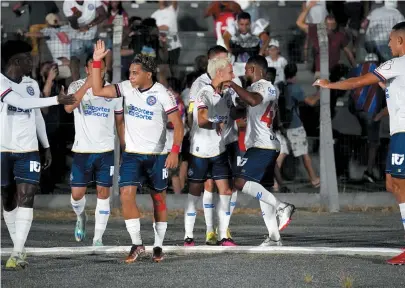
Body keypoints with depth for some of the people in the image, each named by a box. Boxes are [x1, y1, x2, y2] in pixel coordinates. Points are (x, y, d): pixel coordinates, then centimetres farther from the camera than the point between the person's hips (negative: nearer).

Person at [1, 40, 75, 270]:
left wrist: (47, 146, 19)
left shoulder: (32, 84, 9)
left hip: (28, 150, 3)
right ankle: (19, 248, 18)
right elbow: (20, 102, -23)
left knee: (26, 199, -11)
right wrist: (56, 100, -22)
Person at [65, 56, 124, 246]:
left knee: (103, 193, -2)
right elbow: (68, 107, -24)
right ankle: (81, 217, 35)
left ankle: (98, 239, 4)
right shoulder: (77, 86, -4)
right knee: (77, 194, 0)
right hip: (82, 150, -1)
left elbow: (120, 122, 12)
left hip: (106, 150, 1)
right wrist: (88, 84, -31)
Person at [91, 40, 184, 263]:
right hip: (132, 154, 3)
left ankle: (158, 246, 20)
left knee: (159, 199, 9)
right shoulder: (127, 88, -1)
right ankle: (137, 244, -7)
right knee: (126, 194, -13)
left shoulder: (162, 94, -13)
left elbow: (178, 125, -13)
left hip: (157, 155, -3)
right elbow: (98, 90, -4)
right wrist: (97, 62, -11)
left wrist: (175, 151, -23)